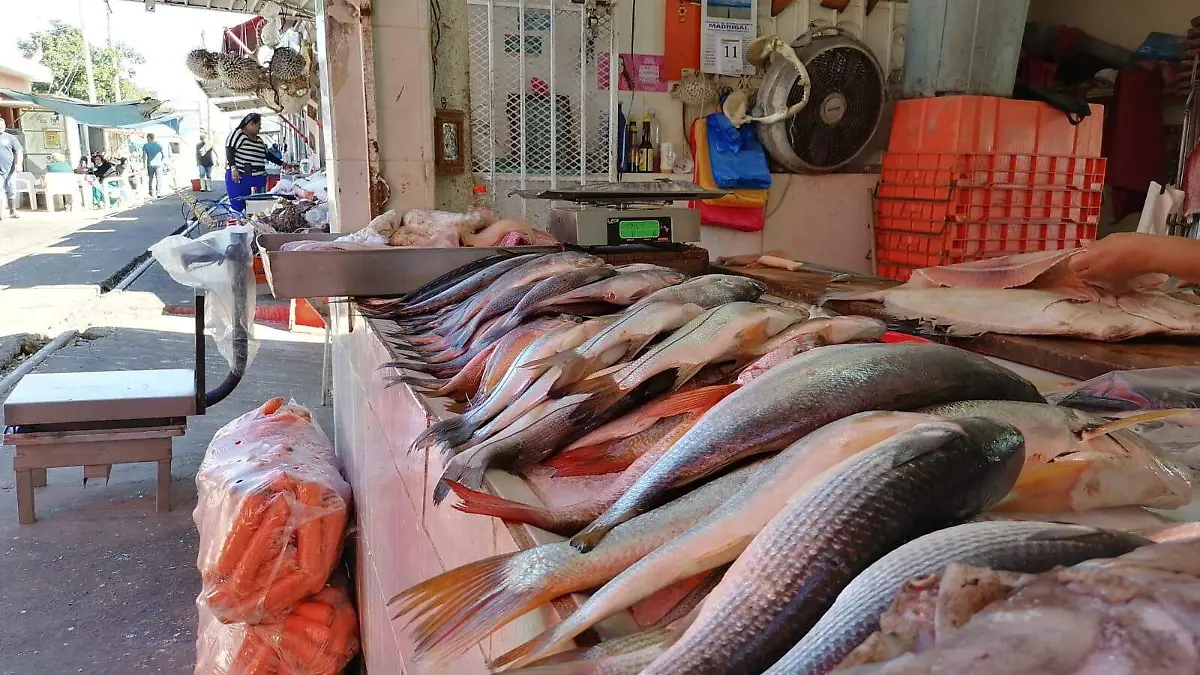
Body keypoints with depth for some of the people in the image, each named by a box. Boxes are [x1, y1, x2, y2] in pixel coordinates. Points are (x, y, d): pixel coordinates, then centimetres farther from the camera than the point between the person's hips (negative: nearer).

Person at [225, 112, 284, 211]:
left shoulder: (259, 140, 20)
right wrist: (233, 168, -22)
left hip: (258, 179, 7)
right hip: (238, 177, -7)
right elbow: (229, 151, -11)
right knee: (238, 207, -8)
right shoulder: (237, 134, -3)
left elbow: (268, 154, 30)